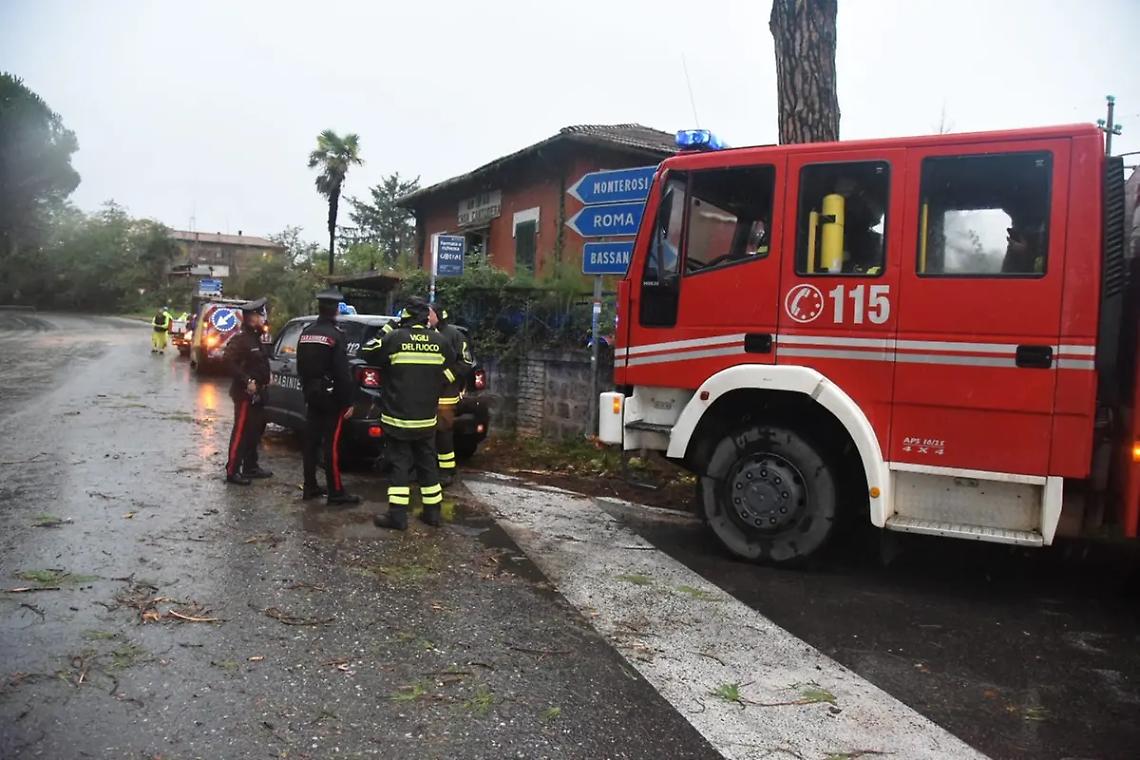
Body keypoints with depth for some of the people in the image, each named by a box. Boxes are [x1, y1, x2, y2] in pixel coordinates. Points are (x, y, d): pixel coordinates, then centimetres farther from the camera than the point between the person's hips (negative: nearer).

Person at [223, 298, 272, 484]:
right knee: (241, 432, -7)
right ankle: (232, 471, -2)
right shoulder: (240, 339, -15)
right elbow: (230, 362, -26)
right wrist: (247, 381, -25)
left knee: (255, 430, 16)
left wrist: (266, 379, 12)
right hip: (245, 394, -10)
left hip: (257, 393, 10)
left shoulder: (256, 339, 16)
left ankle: (251, 467, 27)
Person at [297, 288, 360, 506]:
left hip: (311, 395, 7)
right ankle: (335, 493, -1)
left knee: (311, 441, 12)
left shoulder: (306, 333, 7)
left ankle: (309, 487, 21)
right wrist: (348, 402, -15)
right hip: (331, 396, -7)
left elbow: (300, 367, 14)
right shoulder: (336, 335, -15)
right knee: (331, 445, -5)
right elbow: (342, 373, -19)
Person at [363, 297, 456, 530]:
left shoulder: (393, 338, -10)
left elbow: (369, 354, 6)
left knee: (399, 464, 2)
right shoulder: (440, 342, -1)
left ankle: (397, 515, -1)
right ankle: (433, 513, 18)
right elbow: (450, 375, 12)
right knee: (427, 463, 13)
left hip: (397, 417, -3)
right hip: (427, 418, 3)